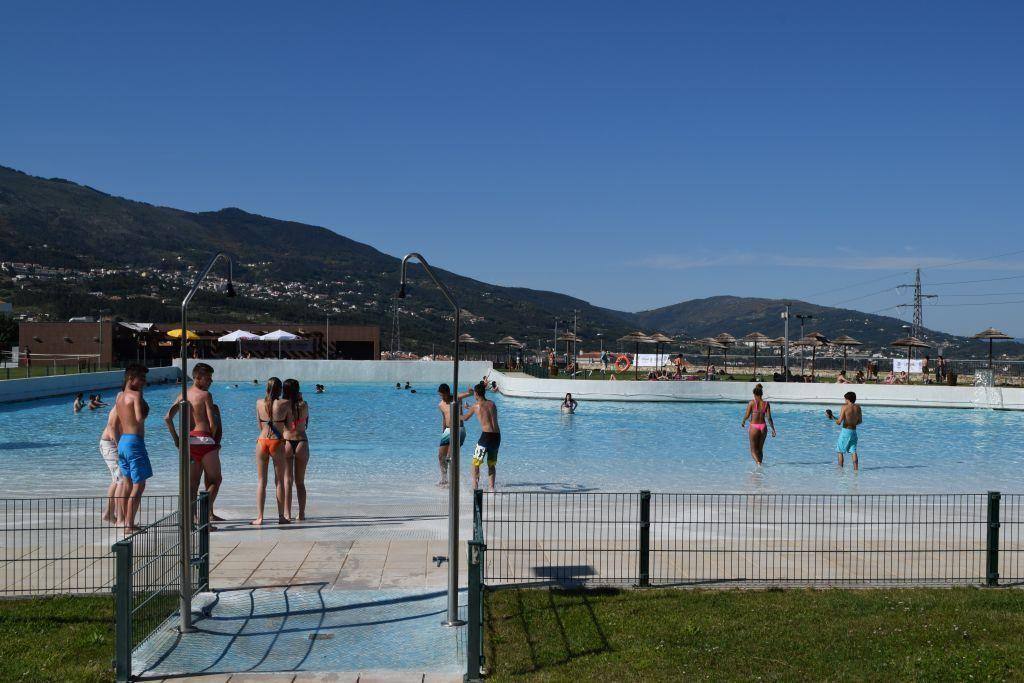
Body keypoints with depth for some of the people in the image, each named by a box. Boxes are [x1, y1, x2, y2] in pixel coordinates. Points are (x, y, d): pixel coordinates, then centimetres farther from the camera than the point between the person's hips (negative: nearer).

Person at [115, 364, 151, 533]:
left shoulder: (119, 396, 13)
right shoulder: (136, 395, -13)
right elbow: (139, 418, -27)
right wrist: (146, 413, -7)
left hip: (122, 441, 9)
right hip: (135, 442, -9)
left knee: (128, 483, 18)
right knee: (139, 485, -4)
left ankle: (126, 522, 24)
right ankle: (129, 526, -7)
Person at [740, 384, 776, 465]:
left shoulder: (752, 403, -9)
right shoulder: (766, 403, -1)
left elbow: (747, 415, -7)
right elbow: (769, 418, -3)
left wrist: (743, 422, 13)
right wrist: (773, 429, 3)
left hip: (754, 427, -3)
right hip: (763, 426, 3)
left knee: (753, 450, 4)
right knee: (760, 449, 19)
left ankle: (758, 463, -21)